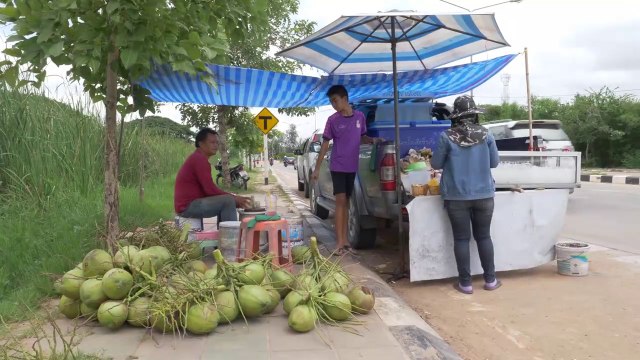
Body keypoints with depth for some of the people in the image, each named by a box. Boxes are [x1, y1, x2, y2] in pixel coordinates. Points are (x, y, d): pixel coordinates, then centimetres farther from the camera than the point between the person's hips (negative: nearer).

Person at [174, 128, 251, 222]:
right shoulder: (199, 159, -15)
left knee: (224, 201, 19)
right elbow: (210, 189, -20)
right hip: (188, 206, -11)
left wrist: (234, 198, 6)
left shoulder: (196, 158, 17)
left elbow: (208, 189, 16)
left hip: (190, 204, 11)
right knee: (228, 201, -17)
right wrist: (235, 198, -11)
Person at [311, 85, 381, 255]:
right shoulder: (332, 120, -6)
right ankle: (340, 242, -7)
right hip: (337, 167, -3)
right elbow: (325, 144, -3)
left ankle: (345, 240, 14)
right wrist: (317, 168, -5)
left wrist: (372, 140, -6)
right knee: (340, 201, -9)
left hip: (352, 167, 3)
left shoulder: (360, 116, 2)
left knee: (345, 203, 9)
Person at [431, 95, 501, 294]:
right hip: (484, 195, 2)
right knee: (484, 237, 14)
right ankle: (490, 280, 22)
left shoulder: (447, 137, -9)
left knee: (461, 239, 6)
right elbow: (494, 162, 7)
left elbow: (436, 164, 1)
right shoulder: (486, 135, -3)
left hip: (456, 196, -2)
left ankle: (465, 283, 11)